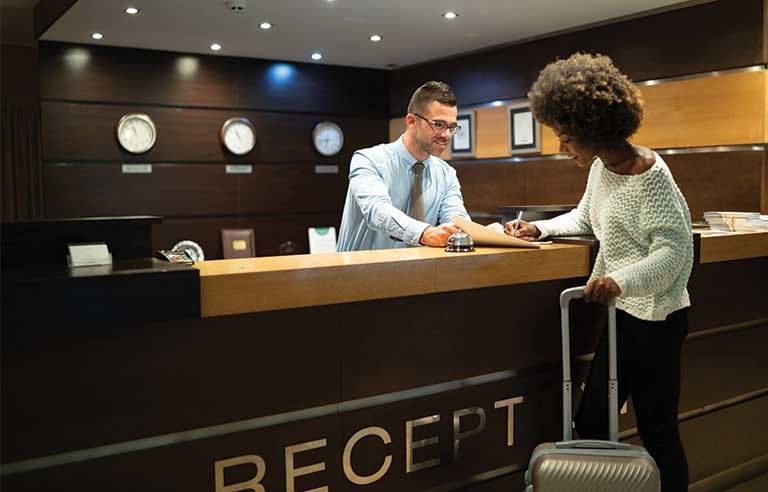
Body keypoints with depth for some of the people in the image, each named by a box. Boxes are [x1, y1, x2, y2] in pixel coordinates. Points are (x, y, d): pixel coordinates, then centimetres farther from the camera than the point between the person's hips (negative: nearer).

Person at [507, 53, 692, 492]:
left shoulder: (650, 177, -20)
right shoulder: (601, 167, 6)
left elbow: (675, 250, -24)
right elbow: (585, 218, 21)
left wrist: (621, 280, -39)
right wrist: (539, 229, 7)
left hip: (655, 319, -9)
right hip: (625, 313, 9)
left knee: (658, 432, 3)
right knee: (591, 422, 15)